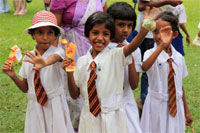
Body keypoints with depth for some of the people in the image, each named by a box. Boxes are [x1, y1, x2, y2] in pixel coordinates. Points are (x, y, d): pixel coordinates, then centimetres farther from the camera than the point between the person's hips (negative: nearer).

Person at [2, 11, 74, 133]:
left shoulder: (58, 52, -12)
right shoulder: (28, 57, 1)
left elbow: (55, 57, -39)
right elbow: (26, 88, 8)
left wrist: (45, 63, -62)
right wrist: (13, 75, -10)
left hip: (55, 106, -3)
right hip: (35, 107, 3)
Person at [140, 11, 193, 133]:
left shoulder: (179, 57, 1)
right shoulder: (151, 53, -13)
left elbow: (180, 85, 9)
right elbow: (144, 67, -38)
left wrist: (186, 111, 14)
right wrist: (161, 46, -48)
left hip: (176, 106, 4)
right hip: (157, 106, -4)